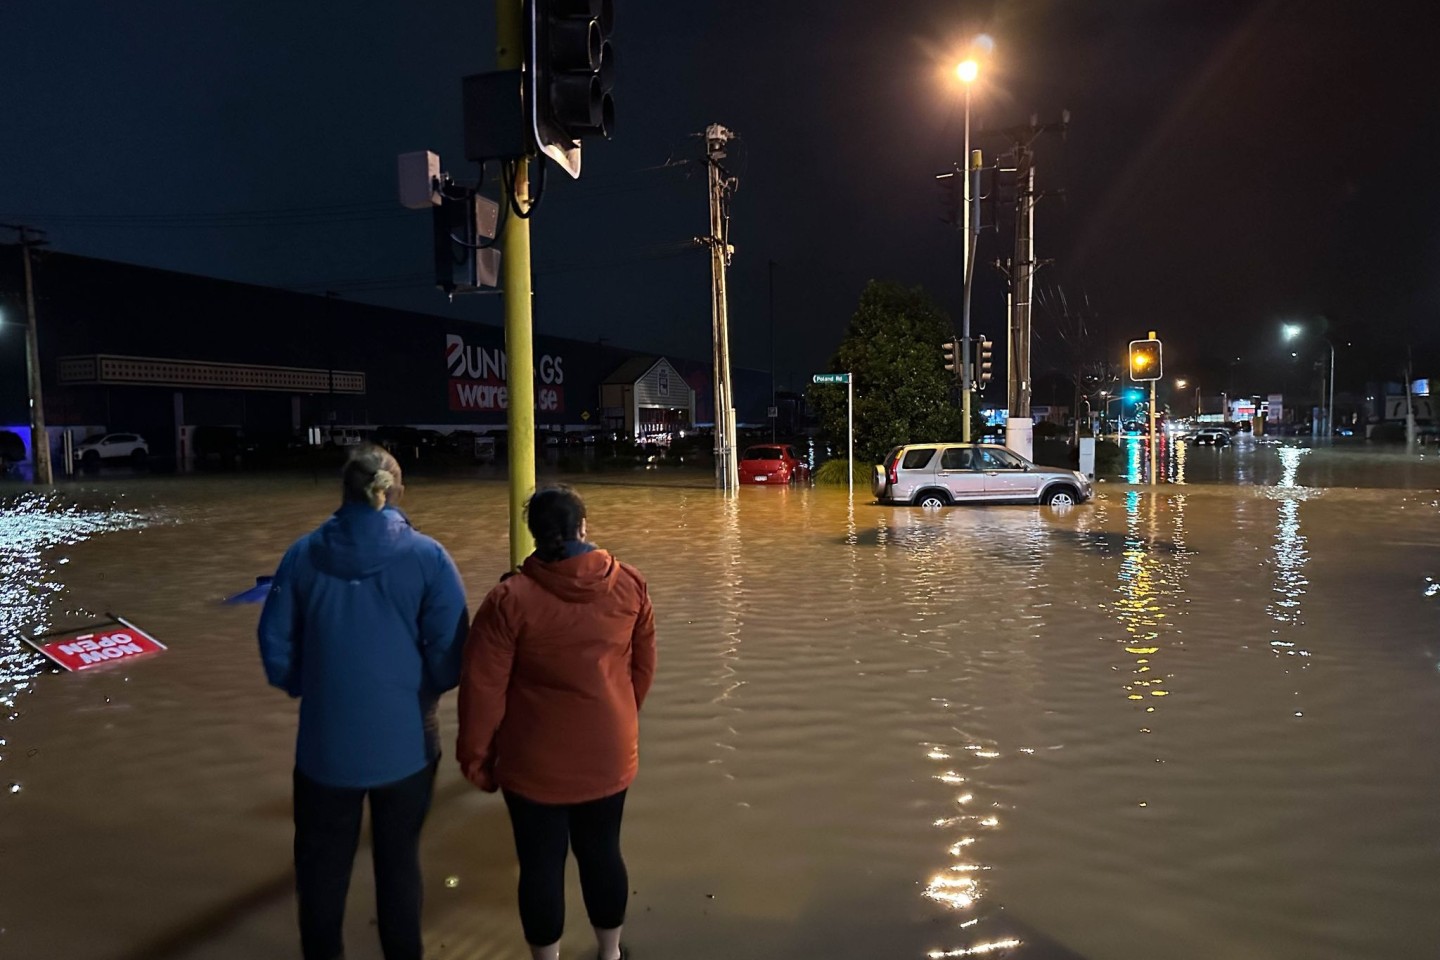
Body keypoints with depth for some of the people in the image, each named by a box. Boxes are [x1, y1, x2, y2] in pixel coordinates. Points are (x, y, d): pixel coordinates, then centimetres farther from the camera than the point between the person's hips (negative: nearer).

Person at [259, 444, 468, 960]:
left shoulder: (304, 554, -6)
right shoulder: (427, 557, -12)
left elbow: (276, 646, 0)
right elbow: (449, 658, -13)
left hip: (326, 741, 1)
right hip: (403, 740, -1)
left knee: (322, 862, 22)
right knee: (399, 860, 19)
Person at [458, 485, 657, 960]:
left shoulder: (510, 599, -17)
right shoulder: (629, 584, -7)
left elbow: (483, 687, -14)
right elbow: (644, 665, 5)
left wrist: (476, 756, -1)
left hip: (536, 762, -3)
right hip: (609, 755, 4)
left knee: (542, 864, 13)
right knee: (603, 852, 21)